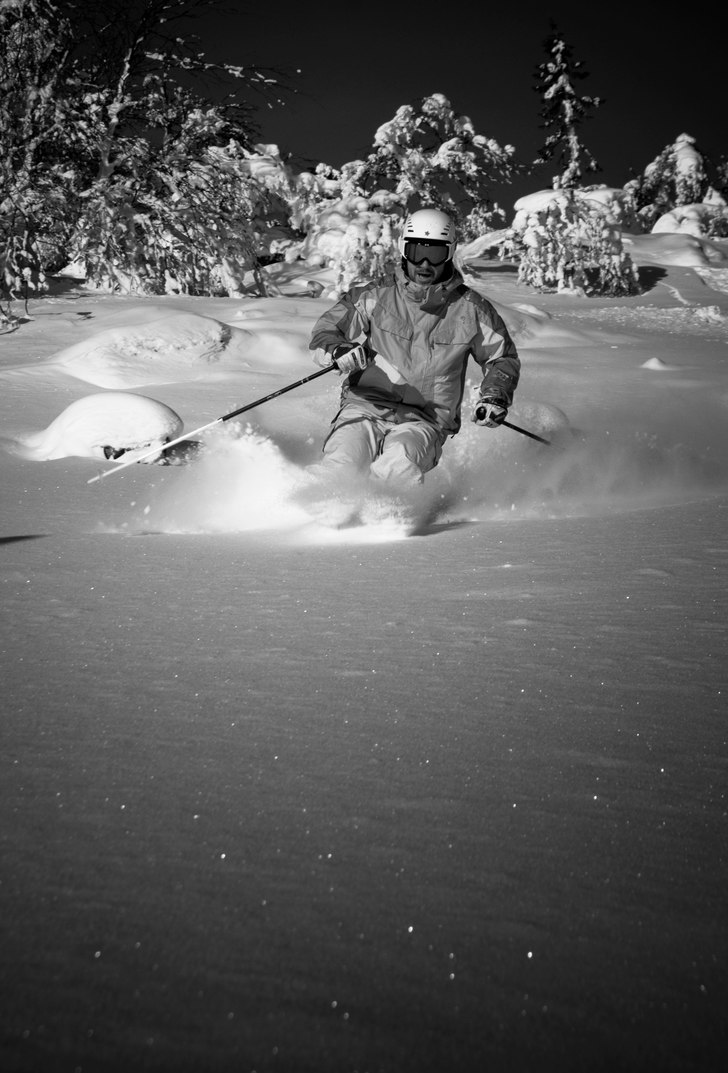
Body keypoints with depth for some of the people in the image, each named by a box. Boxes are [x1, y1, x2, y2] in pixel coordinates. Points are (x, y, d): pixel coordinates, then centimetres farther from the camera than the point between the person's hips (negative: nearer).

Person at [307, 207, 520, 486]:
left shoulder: (470, 309, 5)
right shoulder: (377, 296, 2)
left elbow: (503, 358, 19)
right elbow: (326, 329, 7)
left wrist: (495, 395, -2)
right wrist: (338, 350, -18)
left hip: (425, 420, 0)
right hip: (367, 406, 0)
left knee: (400, 465, -36)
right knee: (341, 467, -30)